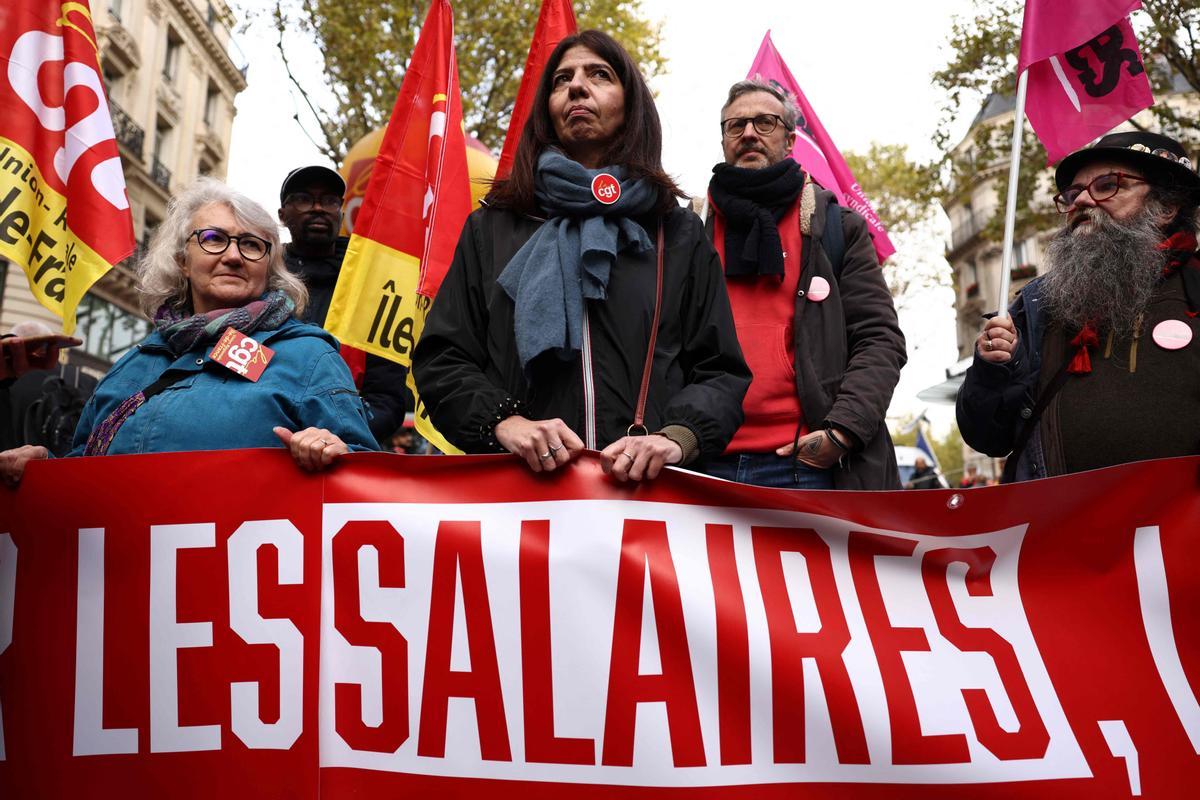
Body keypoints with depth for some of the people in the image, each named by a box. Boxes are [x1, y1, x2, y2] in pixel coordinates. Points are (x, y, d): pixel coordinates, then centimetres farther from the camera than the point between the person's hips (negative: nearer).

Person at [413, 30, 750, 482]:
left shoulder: (678, 234, 15)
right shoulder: (492, 229, 16)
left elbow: (721, 372, 10)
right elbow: (440, 358, 10)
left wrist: (678, 436, -10)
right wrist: (504, 421, -8)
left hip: (648, 485, 0)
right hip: (516, 482, 0)